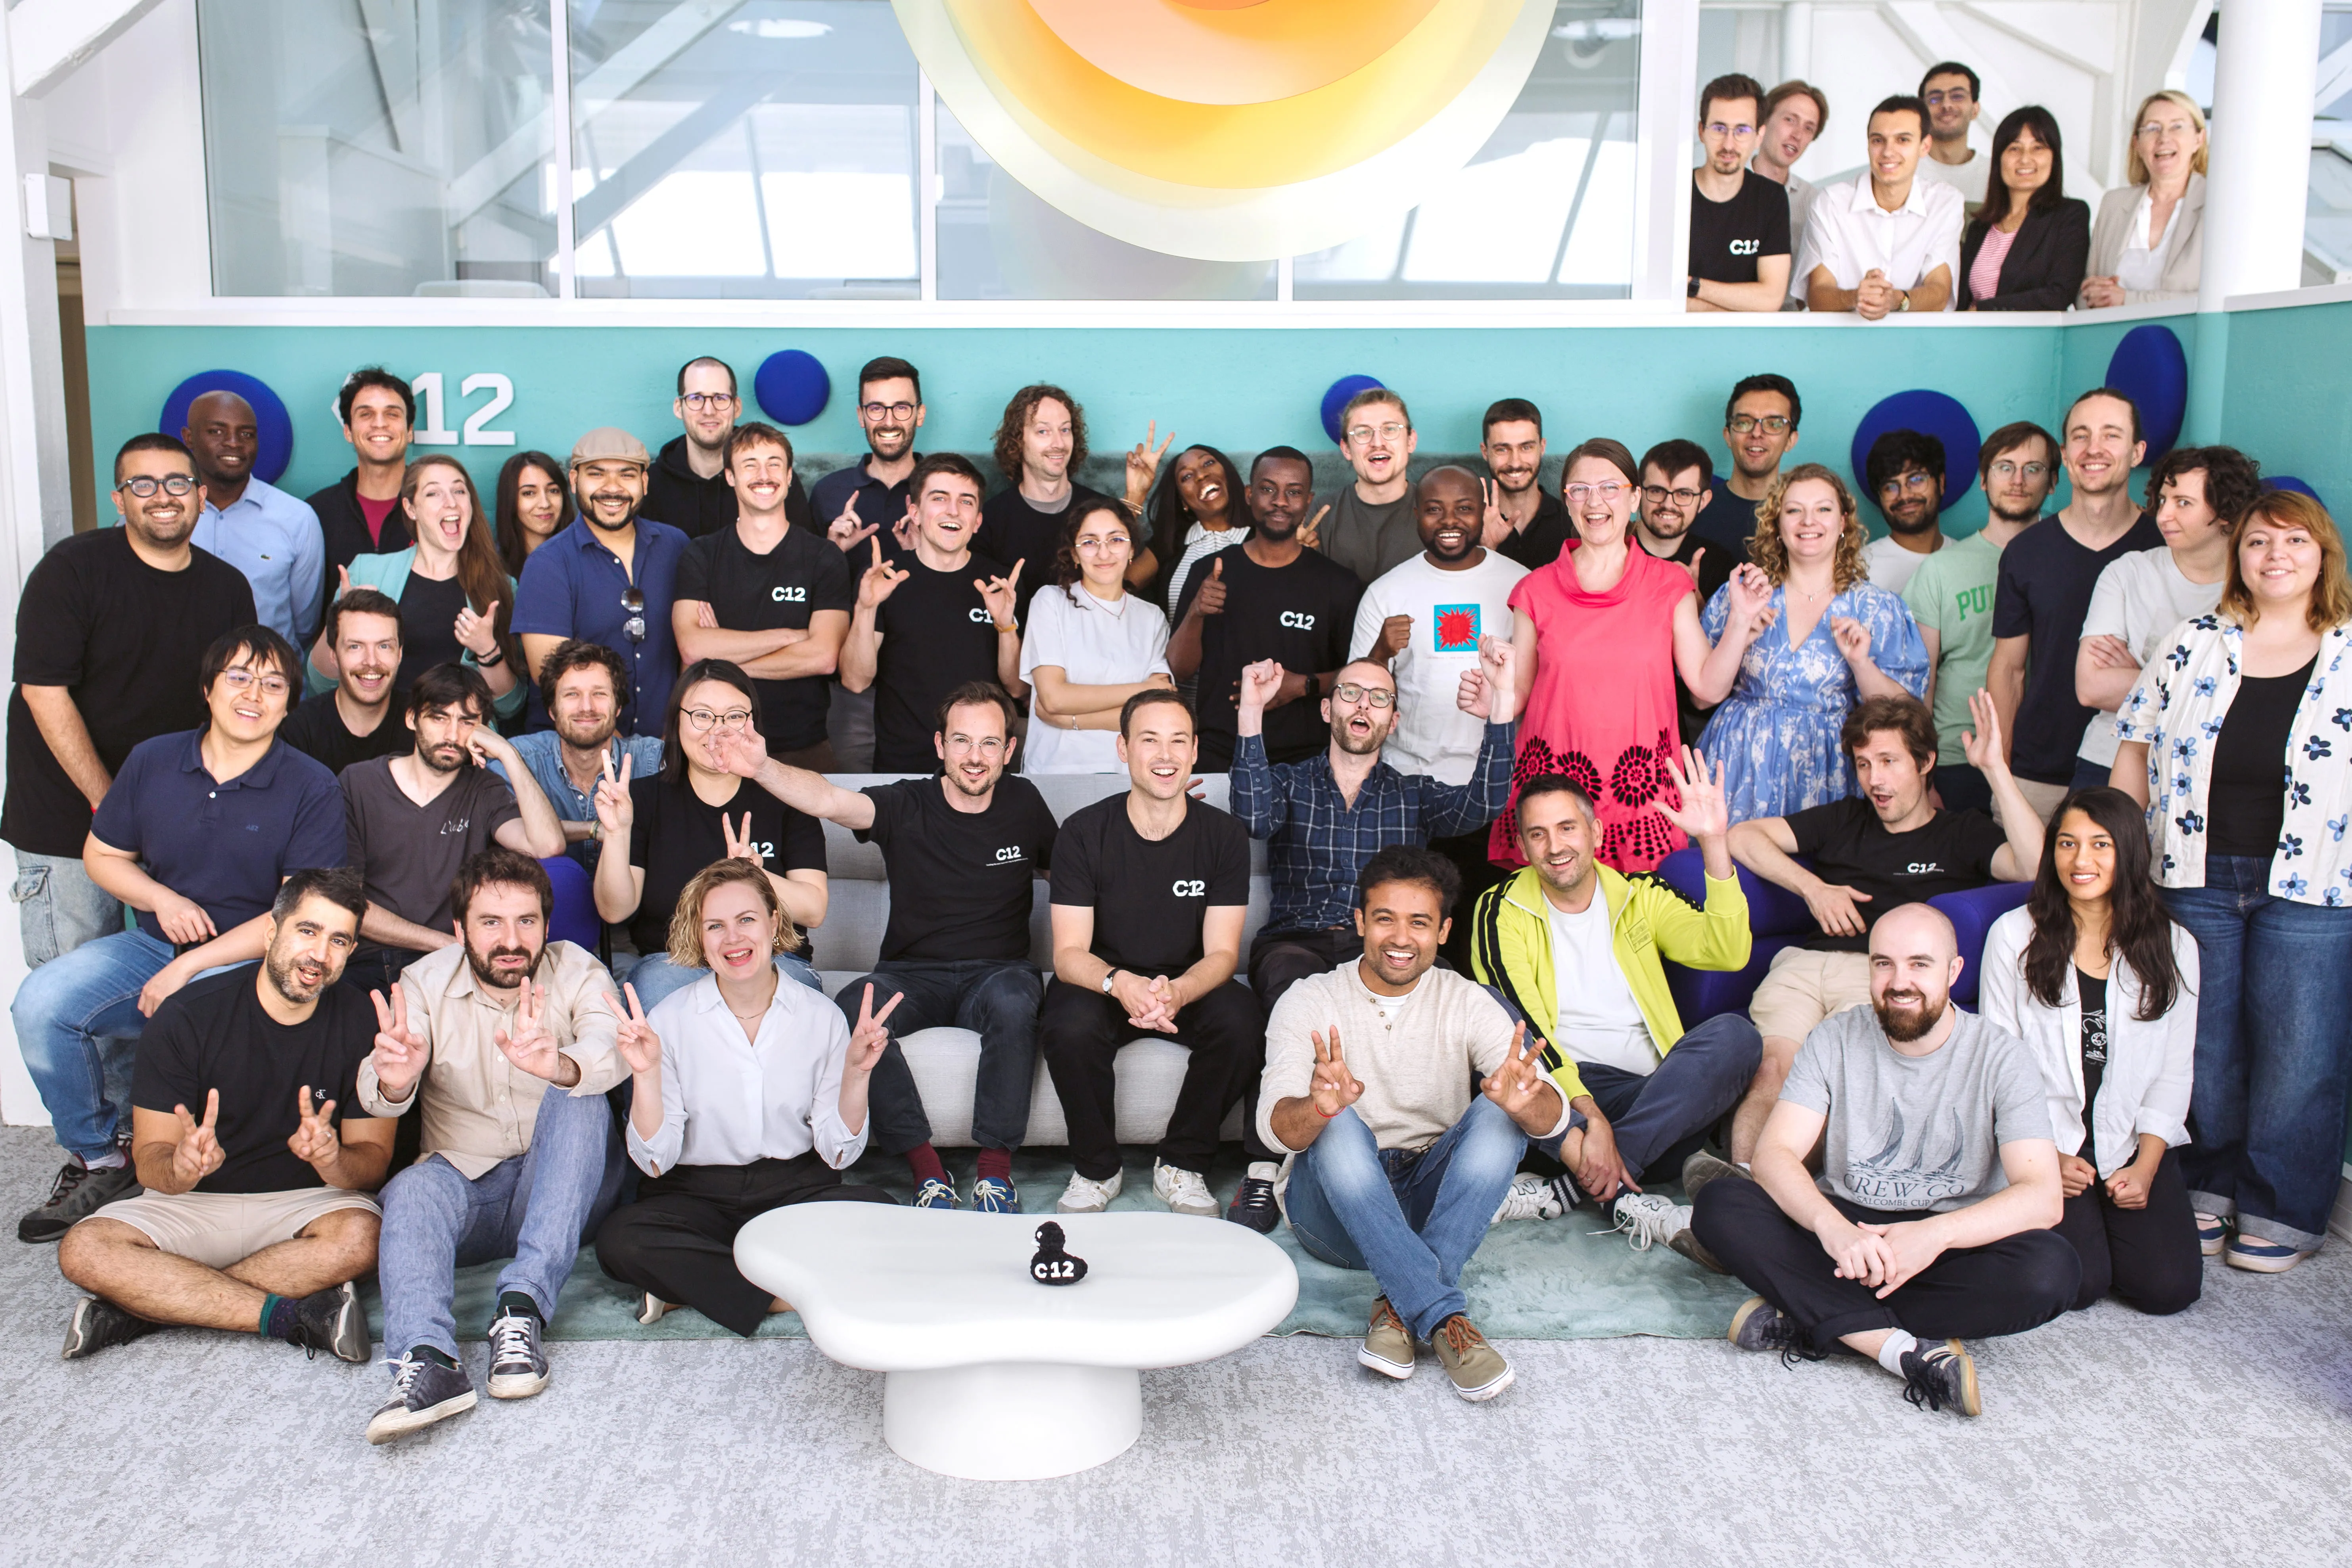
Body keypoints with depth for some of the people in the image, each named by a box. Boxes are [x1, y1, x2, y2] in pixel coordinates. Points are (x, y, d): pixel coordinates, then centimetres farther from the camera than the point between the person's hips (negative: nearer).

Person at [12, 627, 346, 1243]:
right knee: (39, 1003, -18)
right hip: (152, 942, 5)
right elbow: (101, 856, 16)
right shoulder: (152, 762, 6)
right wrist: (160, 899, -6)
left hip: (249, 961, -4)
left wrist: (192, 966, -17)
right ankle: (96, 1160, 1)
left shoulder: (313, 790, -7)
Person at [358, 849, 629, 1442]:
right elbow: (376, 1095, -17)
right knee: (413, 1189, -30)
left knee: (581, 1100, -28)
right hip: (465, 1189, 1)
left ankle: (523, 1307, -35)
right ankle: (427, 1360, -52)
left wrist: (562, 1066, -51)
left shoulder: (576, 972, -4)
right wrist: (395, 1080, -44)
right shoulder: (425, 984, 0)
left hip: (565, 1192, 0)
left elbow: (611, 1051, -27)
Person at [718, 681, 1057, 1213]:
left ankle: (995, 1168, -25)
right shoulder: (905, 806, -1)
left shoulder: (1024, 804, 6)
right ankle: (925, 1167, -23)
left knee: (1014, 999, -36)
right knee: (852, 1010, -32)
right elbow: (830, 800, -20)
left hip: (997, 972, 0)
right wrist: (760, 767, -39)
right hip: (914, 976, 0)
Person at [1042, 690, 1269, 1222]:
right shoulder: (1083, 833, -11)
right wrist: (1119, 983, -38)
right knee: (1068, 1028, -34)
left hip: (1190, 983, 1)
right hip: (1103, 980, -1)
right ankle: (1096, 1169, -6)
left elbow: (1221, 953, -9)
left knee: (1242, 1023, -30)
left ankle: (1182, 1165, -7)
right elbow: (1069, 953, -13)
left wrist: (1178, 992, -34)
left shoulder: (1223, 835, -8)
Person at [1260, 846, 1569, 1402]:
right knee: (1340, 1127, -32)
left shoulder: (1467, 1003, 0)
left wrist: (1527, 1101, -40)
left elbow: (1554, 1115, -14)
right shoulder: (1310, 1002, -4)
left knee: (1500, 1116, -25)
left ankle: (1401, 1310, -27)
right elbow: (1274, 1125, -21)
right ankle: (1445, 1317, -33)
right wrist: (1319, 1107, -46)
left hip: (1432, 1203, 2)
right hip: (1334, 1210, -2)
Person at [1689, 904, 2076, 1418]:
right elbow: (1774, 1154, -11)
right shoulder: (1835, 1041, -1)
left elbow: (2043, 1196, -16)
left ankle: (1806, 1320, -27)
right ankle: (1908, 1350, -33)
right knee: (1718, 1205, -25)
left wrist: (1936, 1233, -34)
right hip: (1845, 1228, 1)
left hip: (1953, 1245, -1)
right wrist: (1830, 1224, -33)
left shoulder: (2001, 1057, -5)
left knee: (2052, 1269, -33)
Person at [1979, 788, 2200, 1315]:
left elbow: (2174, 1070, 6)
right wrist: (2046, 1156, -11)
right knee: (2078, 1282, -21)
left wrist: (2146, 1165, -7)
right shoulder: (2014, 935, -1)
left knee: (2169, 1287, -15)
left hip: (2135, 1146, 2)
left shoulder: (2173, 946, 5)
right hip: (2045, 1143, -2)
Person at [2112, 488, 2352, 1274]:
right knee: (2203, 1045, 9)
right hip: (2197, 878, 1)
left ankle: (2281, 1210, 16)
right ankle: (2207, 1187, 24)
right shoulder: (2194, 647, 6)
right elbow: (2137, 746, 8)